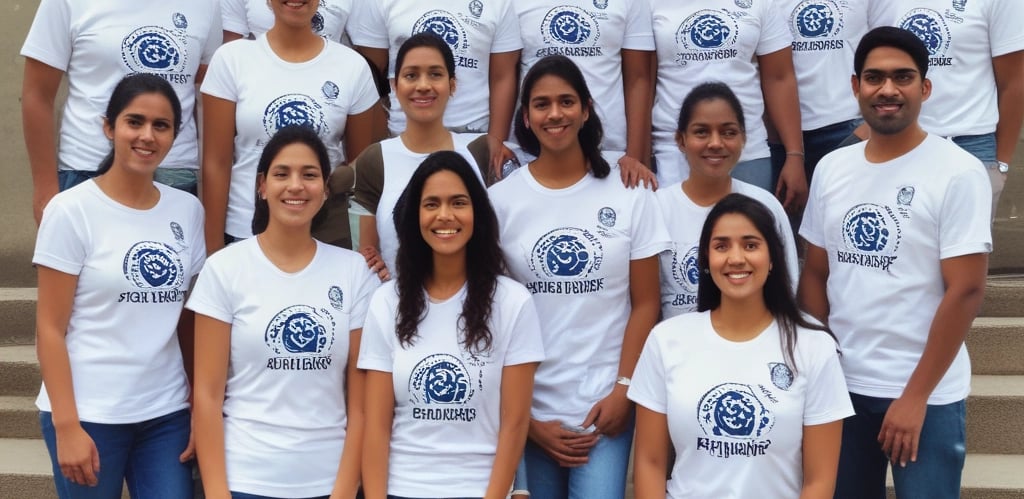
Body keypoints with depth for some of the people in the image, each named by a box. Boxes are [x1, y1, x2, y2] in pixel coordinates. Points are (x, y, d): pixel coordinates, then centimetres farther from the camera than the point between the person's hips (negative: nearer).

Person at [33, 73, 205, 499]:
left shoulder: (188, 211, 5)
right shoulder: (72, 210, -7)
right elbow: (50, 329, -7)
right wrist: (66, 426, -12)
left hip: (167, 413, 3)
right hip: (89, 414, -3)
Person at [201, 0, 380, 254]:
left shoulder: (353, 66, -1)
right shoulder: (231, 59, -3)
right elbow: (216, 164, -3)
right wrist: (213, 248, -5)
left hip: (327, 233, 1)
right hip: (243, 232, 0)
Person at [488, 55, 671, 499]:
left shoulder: (629, 195, 1)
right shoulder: (500, 200, 0)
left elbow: (645, 304, 2)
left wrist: (624, 389, -8)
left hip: (604, 404, -1)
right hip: (527, 406, 1)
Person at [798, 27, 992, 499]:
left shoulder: (957, 172, -10)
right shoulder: (831, 168, 5)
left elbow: (965, 290, -13)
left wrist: (916, 396, -14)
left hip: (926, 394, -4)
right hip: (842, 385, 4)